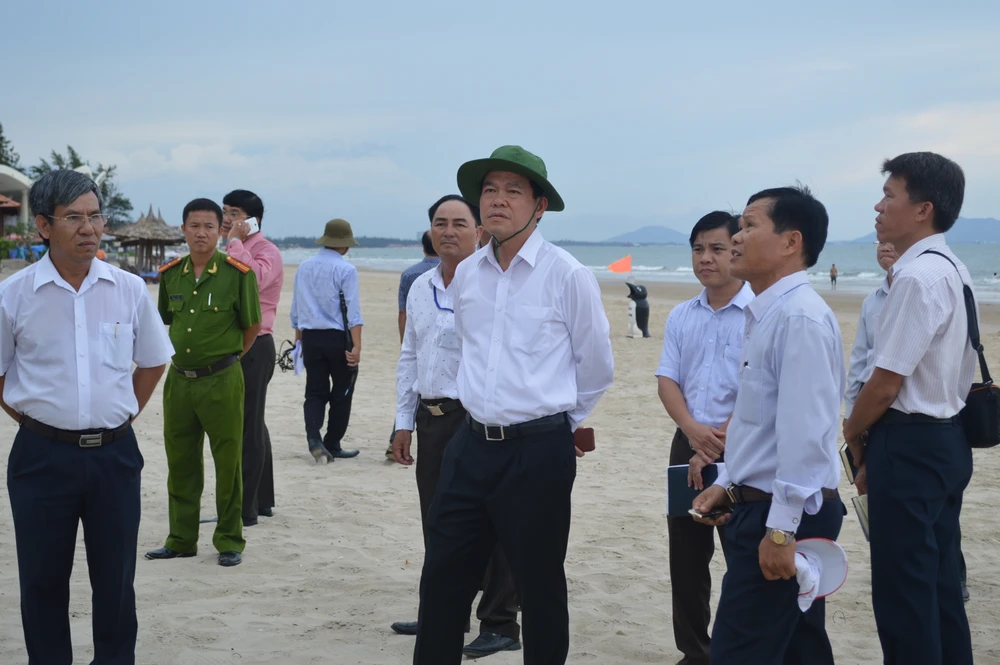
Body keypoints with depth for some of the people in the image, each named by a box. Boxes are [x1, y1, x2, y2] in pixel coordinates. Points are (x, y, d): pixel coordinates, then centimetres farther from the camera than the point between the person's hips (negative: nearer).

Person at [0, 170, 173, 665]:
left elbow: (153, 362, 15)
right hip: (43, 454, -1)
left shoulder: (129, 290, 0)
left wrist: (122, 416, 10)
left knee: (116, 579, 9)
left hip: (115, 453, 2)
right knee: (43, 581, 7)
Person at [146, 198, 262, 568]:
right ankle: (181, 540, 23)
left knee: (227, 463, 2)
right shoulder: (170, 274, 5)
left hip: (221, 381, -5)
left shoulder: (237, 273, -8)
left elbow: (252, 326, 0)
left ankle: (229, 542, 13)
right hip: (178, 380, 5)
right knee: (180, 464, 12)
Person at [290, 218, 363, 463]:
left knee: (315, 392, 8)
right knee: (341, 394, 9)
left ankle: (314, 438, -13)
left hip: (310, 338, 5)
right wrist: (356, 346, -18)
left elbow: (296, 307, 14)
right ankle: (332, 445, 14)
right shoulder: (346, 270, -10)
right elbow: (353, 310, -15)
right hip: (338, 338, -5)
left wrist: (299, 338, 24)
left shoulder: (304, 267, 7)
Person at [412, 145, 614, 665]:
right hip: (472, 445, 5)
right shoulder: (466, 274, 7)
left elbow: (597, 366, 1)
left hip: (539, 452, -5)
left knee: (539, 587, 7)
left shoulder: (567, 275, -9)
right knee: (442, 578, 8)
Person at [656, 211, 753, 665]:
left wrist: (719, 444, -14)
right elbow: (667, 381, 7)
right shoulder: (681, 317, 10)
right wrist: (693, 431, -12)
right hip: (689, 445, 6)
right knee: (686, 556, 10)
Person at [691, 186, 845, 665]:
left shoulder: (800, 318, -19)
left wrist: (781, 529, -25)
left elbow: (804, 431, -24)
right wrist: (728, 482, 19)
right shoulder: (766, 314, 13)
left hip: (785, 514, -10)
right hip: (759, 503, 10)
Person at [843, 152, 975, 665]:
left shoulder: (917, 277, -20)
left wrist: (853, 432, -2)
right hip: (946, 438, 10)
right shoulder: (953, 271, 11)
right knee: (940, 580, 17)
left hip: (910, 444, -10)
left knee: (903, 586, -2)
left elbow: (886, 382, -20)